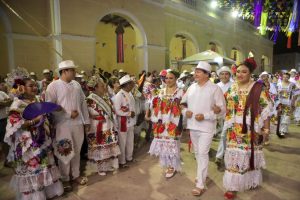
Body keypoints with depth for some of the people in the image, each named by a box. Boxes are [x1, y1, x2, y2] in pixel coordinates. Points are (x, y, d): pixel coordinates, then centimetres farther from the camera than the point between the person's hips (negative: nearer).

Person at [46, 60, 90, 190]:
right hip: (63, 125, -4)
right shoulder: (53, 86, -6)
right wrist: (69, 114, -14)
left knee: (76, 151, 16)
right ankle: (65, 179, 26)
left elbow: (83, 103, 10)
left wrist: (86, 121, 9)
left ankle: (76, 175, 34)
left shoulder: (77, 85, 8)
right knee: (64, 152, 8)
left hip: (78, 123, 4)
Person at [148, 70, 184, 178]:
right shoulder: (161, 91, 11)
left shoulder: (180, 92, -2)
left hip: (173, 123, -4)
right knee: (163, 143, 10)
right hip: (161, 122, 5)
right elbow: (155, 105, 11)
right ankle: (167, 165, 28)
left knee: (172, 143, 1)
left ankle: (172, 167, 18)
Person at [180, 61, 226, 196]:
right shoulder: (192, 87, 7)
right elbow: (183, 102, 16)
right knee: (197, 153, 17)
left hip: (206, 127, -6)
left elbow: (222, 109, -10)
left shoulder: (215, 89, -9)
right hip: (192, 126, 6)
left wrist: (205, 116, -20)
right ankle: (203, 174, 38)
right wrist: (185, 111, -6)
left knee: (203, 154, -6)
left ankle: (200, 184, 4)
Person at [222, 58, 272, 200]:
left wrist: (266, 128, -9)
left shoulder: (258, 88, -6)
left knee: (250, 154, 11)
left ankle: (251, 181, 35)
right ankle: (233, 186, 15)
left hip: (251, 129, -3)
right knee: (234, 155, 5)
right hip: (234, 130, 3)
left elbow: (265, 109, -7)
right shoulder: (232, 88, 6)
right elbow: (226, 106, 14)